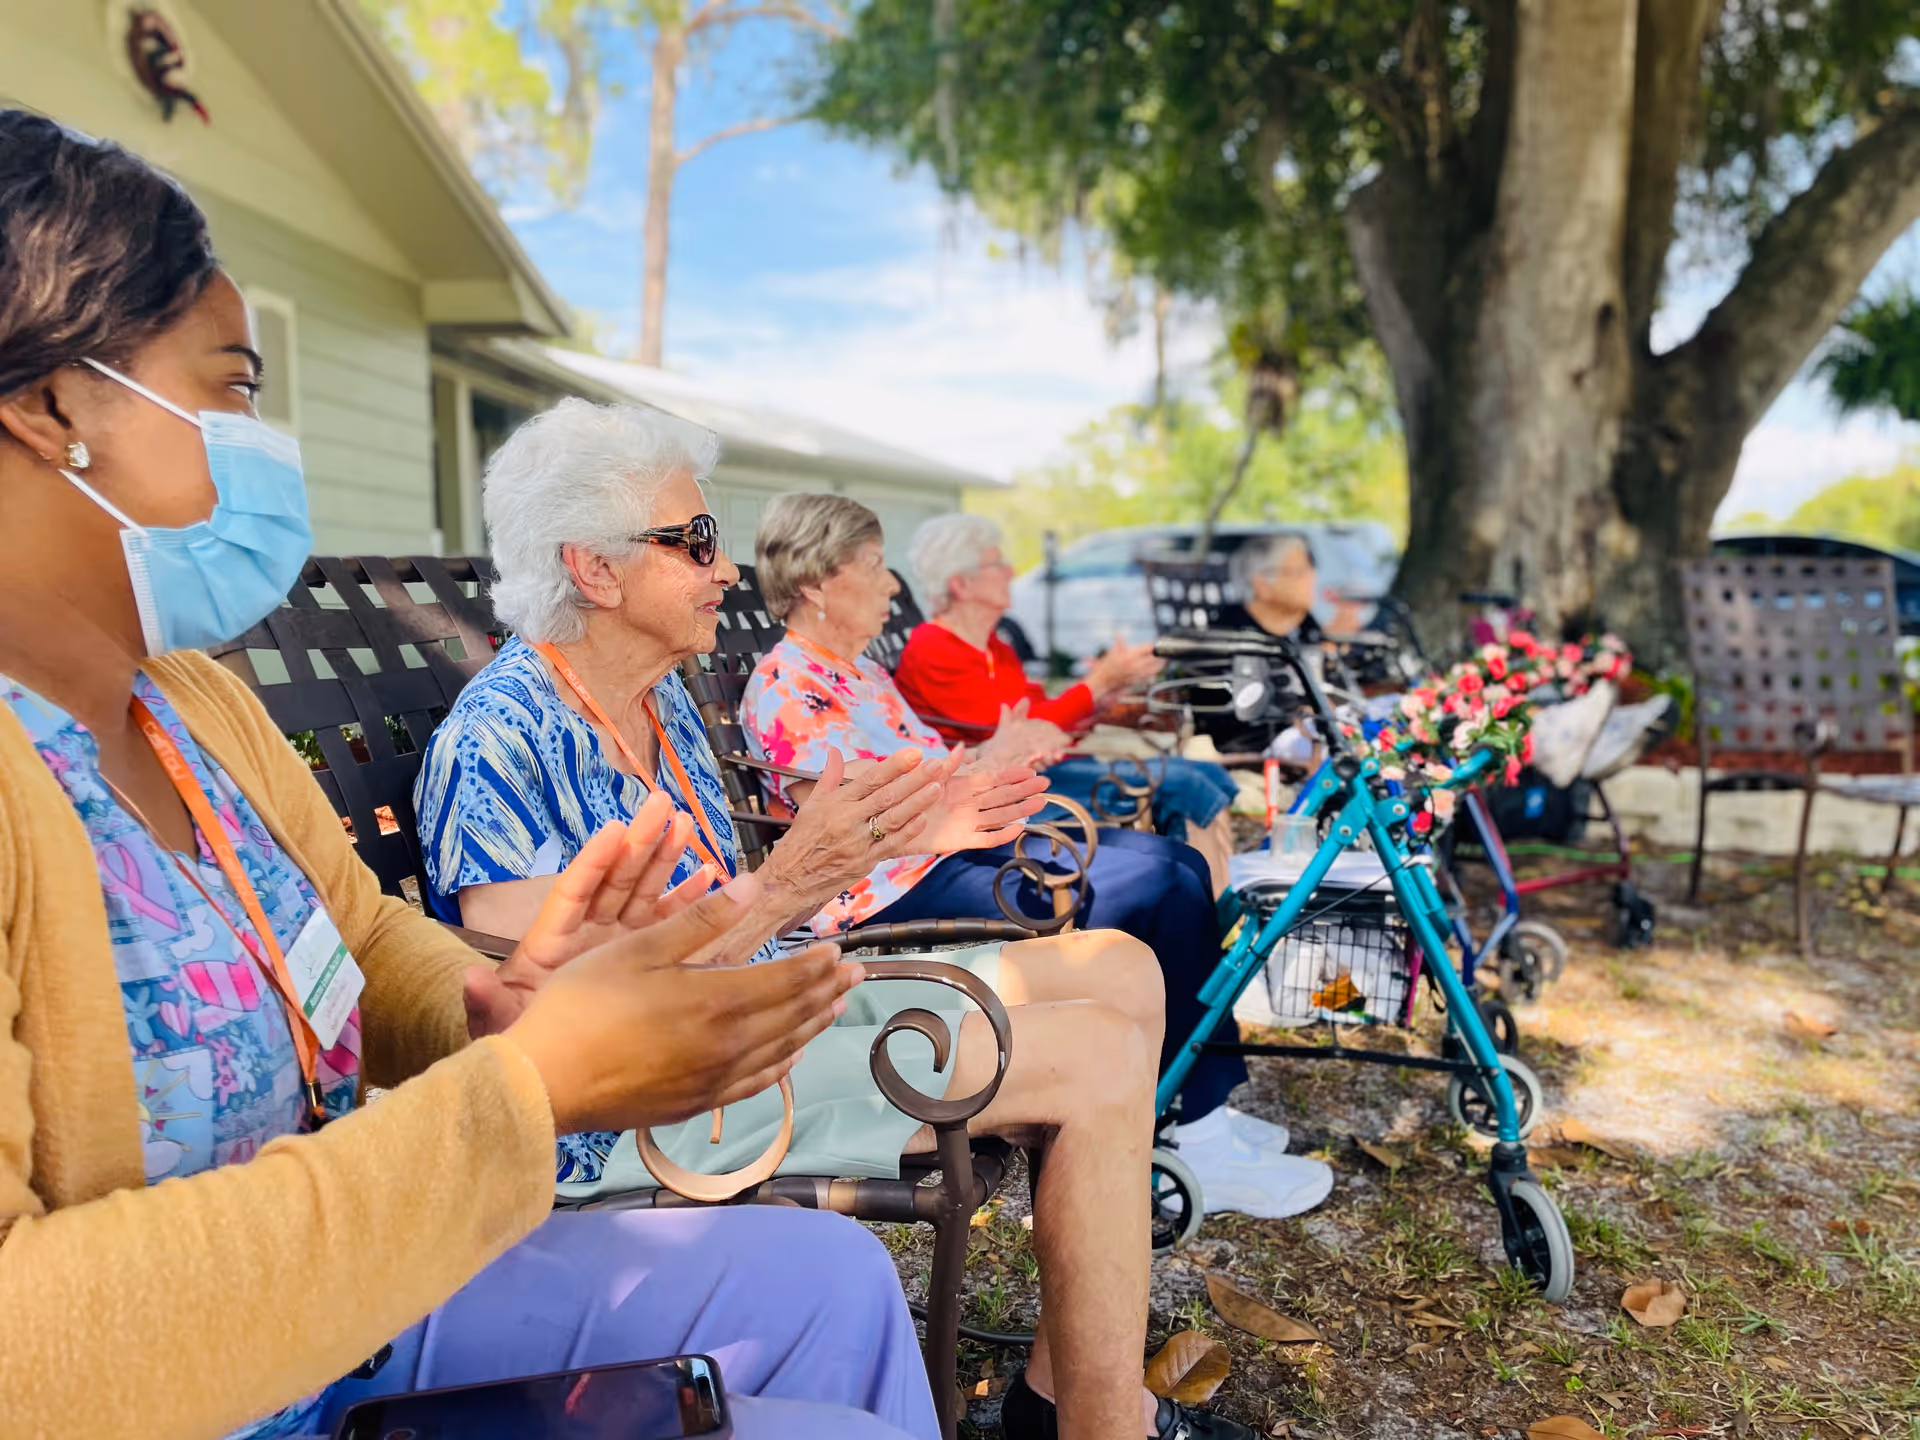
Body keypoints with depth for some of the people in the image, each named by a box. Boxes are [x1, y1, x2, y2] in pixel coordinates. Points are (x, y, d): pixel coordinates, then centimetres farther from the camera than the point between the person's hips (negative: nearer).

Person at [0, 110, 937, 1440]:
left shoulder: (193, 694, 3)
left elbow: (369, 937, 9)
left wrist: (499, 1009, -14)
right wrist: (531, 1089, -34)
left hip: (347, 1302, 8)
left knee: (827, 1274, 13)